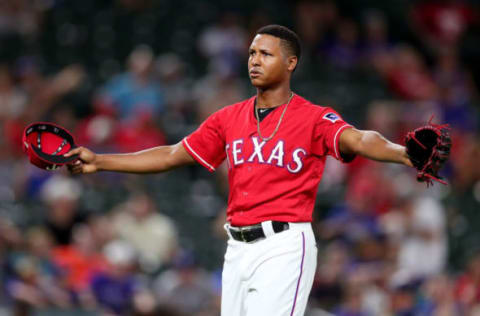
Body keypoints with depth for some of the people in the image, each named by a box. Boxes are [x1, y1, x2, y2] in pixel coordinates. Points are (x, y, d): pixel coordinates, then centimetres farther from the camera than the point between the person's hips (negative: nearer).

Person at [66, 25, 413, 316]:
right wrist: (98, 161, 17)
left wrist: (400, 153, -44)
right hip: (238, 248, 6)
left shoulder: (313, 118, -4)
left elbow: (357, 140, -22)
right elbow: (173, 156, 18)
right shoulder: (229, 118, 13)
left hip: (284, 248, -6)